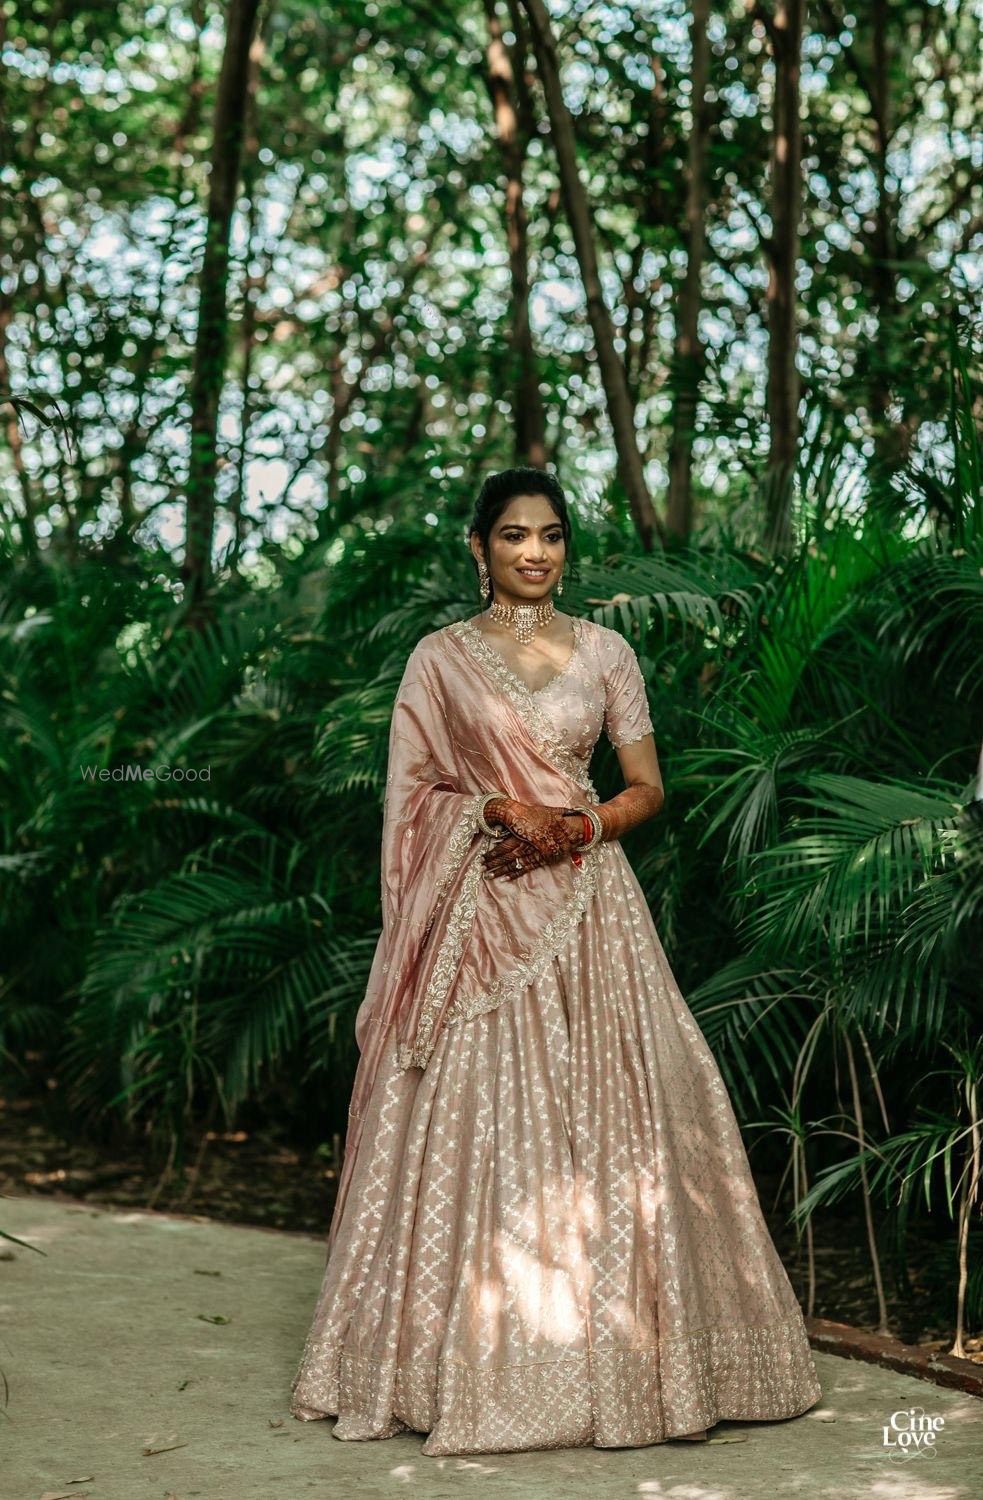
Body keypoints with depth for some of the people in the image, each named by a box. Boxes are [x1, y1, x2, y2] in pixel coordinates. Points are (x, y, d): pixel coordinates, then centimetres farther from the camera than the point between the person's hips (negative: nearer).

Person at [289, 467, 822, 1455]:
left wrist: (572, 827, -10)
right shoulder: (440, 658, 6)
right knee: (476, 1125, -3)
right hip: (478, 919, -1)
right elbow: (411, 793, 4)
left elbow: (646, 789, 8)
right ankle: (476, 1363, 6)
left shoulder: (604, 652, 8)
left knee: (604, 1118, 0)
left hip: (587, 910, 1)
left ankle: (621, 1354, 10)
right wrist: (497, 809, -12)